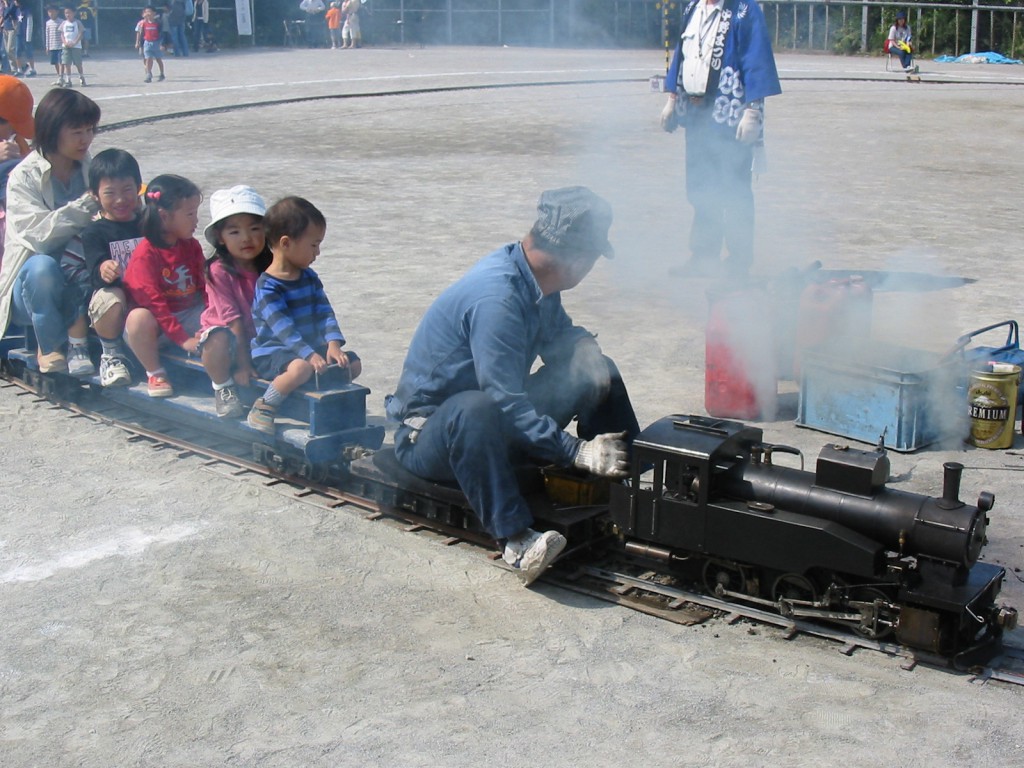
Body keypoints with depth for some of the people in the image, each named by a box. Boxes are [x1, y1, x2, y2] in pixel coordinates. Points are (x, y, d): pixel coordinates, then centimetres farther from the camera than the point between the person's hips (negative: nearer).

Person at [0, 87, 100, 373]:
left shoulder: (91, 170, 5)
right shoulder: (24, 177, -9)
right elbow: (38, 234, -23)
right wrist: (87, 205, -25)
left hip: (78, 283, 3)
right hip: (33, 287, -3)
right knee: (43, 267, -38)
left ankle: (77, 337, -10)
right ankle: (50, 347, -14)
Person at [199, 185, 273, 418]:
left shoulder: (270, 268, -5)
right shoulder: (219, 270, -18)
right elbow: (233, 319, -20)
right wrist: (243, 363, -21)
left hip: (263, 338, 4)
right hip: (227, 332, -4)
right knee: (219, 340, -37)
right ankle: (223, 390, -11)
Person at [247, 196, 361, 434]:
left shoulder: (310, 278, 7)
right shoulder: (267, 287, -17)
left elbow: (325, 313, -1)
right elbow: (283, 327, -27)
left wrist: (333, 344, -19)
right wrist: (311, 355, -37)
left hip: (310, 348, 8)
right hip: (271, 354, -8)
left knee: (353, 363, 2)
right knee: (301, 367, -38)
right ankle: (261, 410, -21)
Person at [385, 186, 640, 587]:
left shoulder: (538, 281, -1)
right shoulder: (496, 298, -30)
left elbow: (558, 333, 17)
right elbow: (506, 403, -31)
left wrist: (583, 343, -7)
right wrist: (577, 451, -33)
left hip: (504, 420, 9)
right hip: (428, 432, -9)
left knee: (597, 373, 2)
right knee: (475, 411, -43)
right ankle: (515, 539, -42)